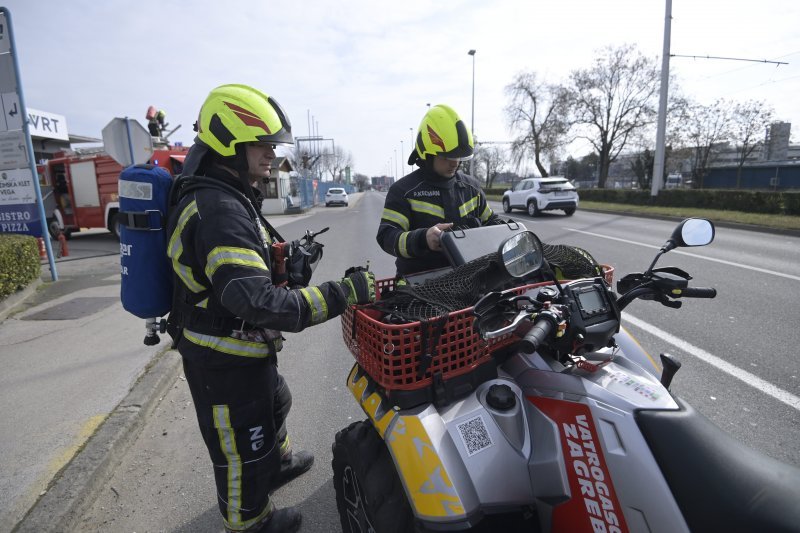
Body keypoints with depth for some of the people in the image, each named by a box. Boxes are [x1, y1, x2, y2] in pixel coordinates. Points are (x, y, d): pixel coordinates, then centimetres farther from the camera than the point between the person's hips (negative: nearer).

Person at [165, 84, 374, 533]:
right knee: (242, 444, 14)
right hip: (224, 359, -10)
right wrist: (343, 293, -38)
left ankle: (279, 462, 60)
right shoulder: (219, 212, -30)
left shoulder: (221, 195, 5)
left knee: (273, 403, 32)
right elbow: (257, 302, -40)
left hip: (238, 346, 10)